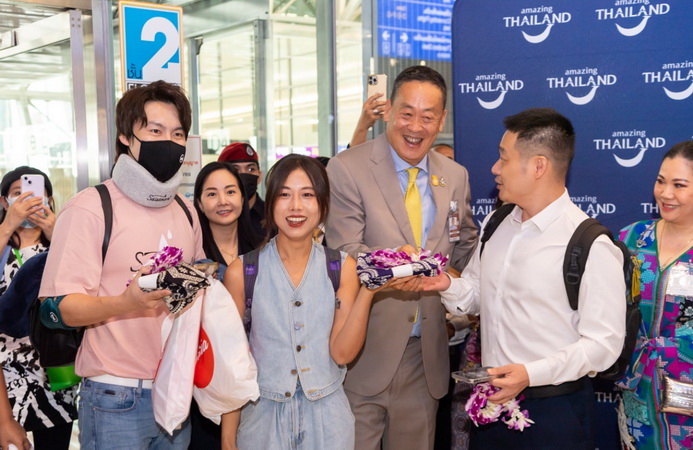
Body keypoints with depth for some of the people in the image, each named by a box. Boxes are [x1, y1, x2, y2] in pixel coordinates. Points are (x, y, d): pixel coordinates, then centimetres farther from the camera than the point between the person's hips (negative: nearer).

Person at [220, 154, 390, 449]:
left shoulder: (343, 267, -4)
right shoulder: (242, 272, -8)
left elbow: (342, 353, -10)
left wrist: (367, 291, -20)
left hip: (326, 418, 1)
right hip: (263, 416, -1)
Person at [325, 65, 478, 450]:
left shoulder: (455, 177, 8)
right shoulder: (346, 170, -8)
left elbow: (466, 246, 20)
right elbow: (344, 254, -14)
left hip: (427, 356, 5)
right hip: (365, 354, -4)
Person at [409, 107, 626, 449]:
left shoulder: (592, 247, -17)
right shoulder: (496, 224, 5)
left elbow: (603, 342, -16)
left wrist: (532, 373, -26)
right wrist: (448, 286, -8)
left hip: (554, 410, -6)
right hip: (492, 399, 6)